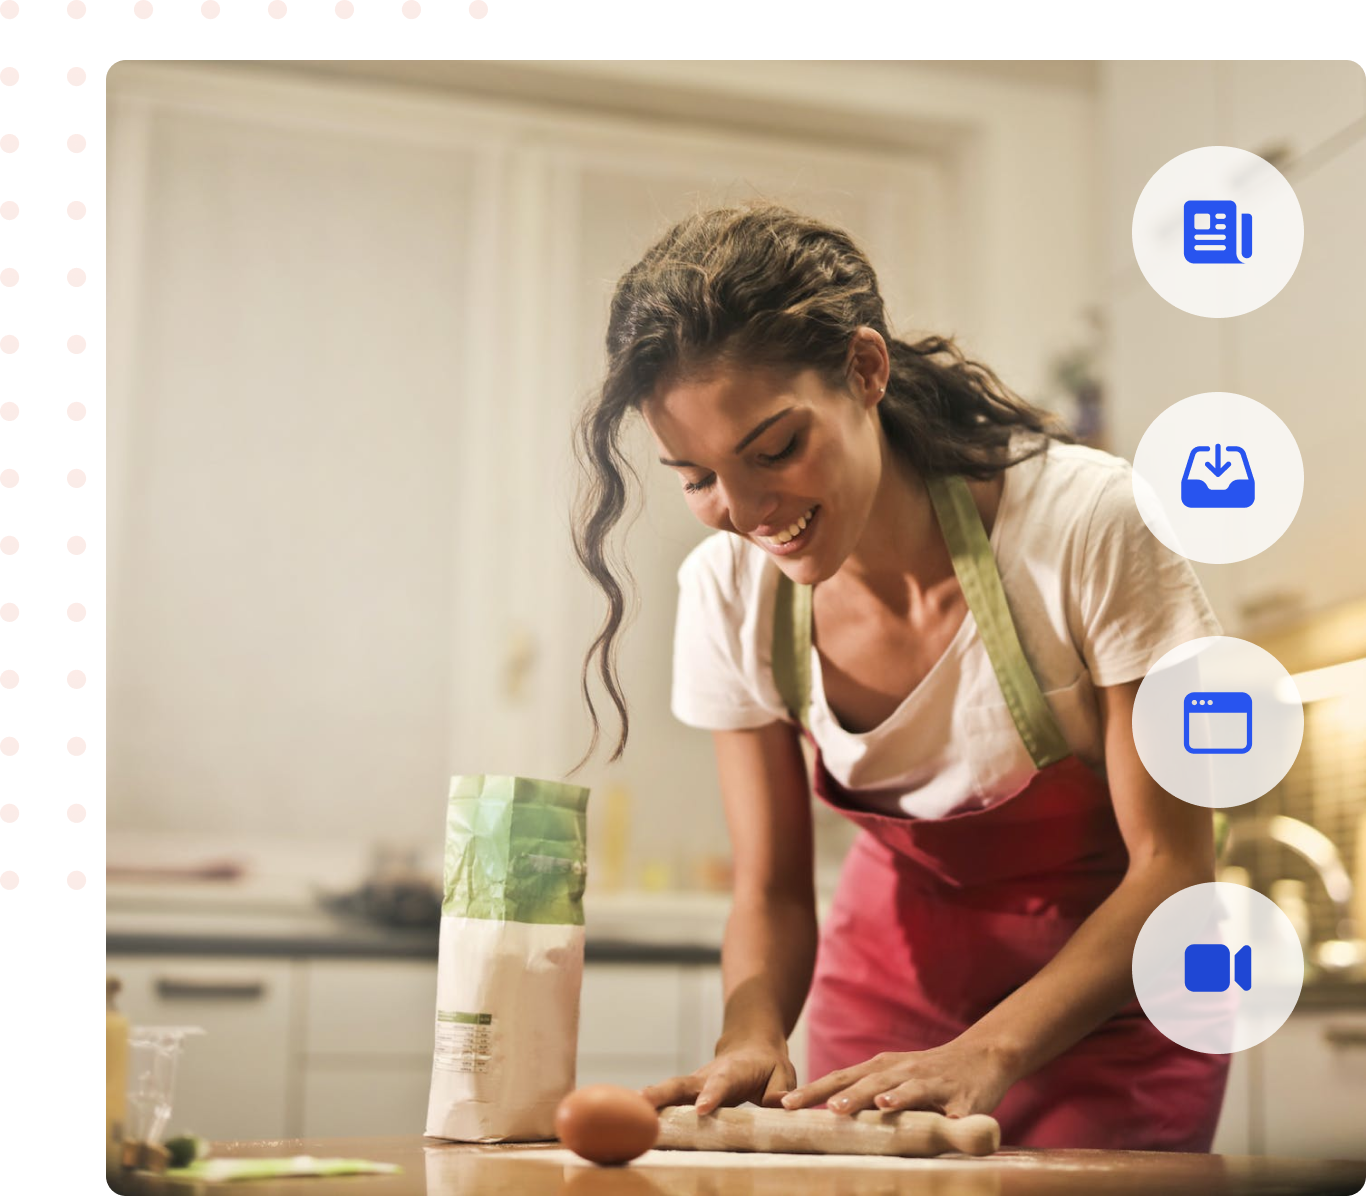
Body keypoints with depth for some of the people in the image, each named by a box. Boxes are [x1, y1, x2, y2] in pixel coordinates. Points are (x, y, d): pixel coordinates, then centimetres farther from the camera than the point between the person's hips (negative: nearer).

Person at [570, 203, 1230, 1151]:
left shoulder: (1091, 524, -28)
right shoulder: (729, 593, -16)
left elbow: (1173, 867, -21)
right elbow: (771, 894, -6)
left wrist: (984, 1057, -33)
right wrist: (754, 1039, -28)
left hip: (1110, 992, -3)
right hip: (899, 961, 3)